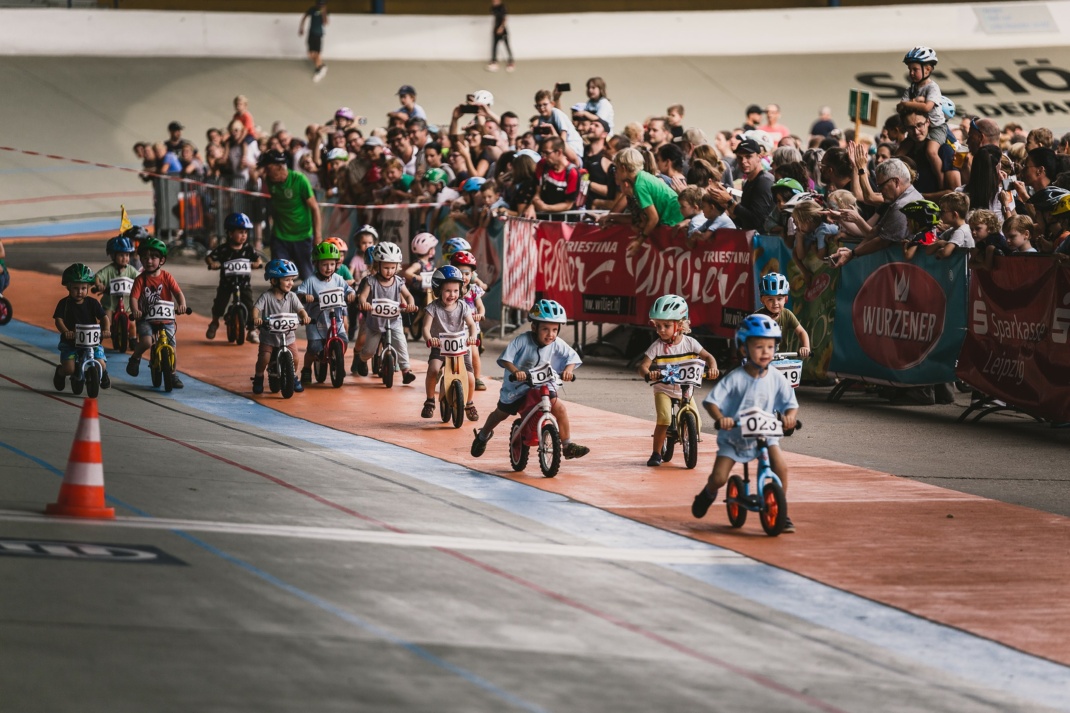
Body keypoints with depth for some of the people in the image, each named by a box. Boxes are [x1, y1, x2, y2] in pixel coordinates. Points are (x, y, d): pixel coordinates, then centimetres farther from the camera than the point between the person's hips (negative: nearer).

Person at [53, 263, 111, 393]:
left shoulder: (92, 303, 1)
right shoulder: (64, 303, -4)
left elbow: (104, 317, -3)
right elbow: (58, 320, -13)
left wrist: (105, 329, -24)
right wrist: (65, 331, -33)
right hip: (70, 342, -1)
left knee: (100, 365, -15)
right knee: (69, 368, -20)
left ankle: (104, 374, 27)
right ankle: (60, 373, 21)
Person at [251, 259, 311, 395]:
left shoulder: (291, 296, -2)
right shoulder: (267, 296, -10)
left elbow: (300, 309, -10)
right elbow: (256, 307, -20)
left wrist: (304, 316, -32)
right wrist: (256, 318, -41)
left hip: (288, 334, 2)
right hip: (269, 335, -2)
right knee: (264, 357, -13)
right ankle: (258, 378, 12)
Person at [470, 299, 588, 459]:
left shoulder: (557, 344, -15)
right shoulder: (522, 341, -25)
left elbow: (572, 357, -11)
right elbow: (505, 358, -28)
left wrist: (569, 369, -32)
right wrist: (515, 371, -45)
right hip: (517, 386, -2)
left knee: (559, 407, -18)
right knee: (501, 413, 17)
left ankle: (568, 446, -7)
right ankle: (483, 436, 47)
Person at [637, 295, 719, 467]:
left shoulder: (689, 343, -5)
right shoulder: (657, 347, -10)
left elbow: (707, 356, -1)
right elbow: (643, 366, -15)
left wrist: (712, 368, -23)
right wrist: (648, 374, -39)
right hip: (663, 390, -2)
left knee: (696, 421, -11)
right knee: (664, 419, -25)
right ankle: (656, 454, -11)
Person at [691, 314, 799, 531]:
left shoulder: (776, 379, -8)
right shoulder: (735, 379, -16)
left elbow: (791, 403, -6)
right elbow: (712, 401, -18)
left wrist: (789, 415, -29)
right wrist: (720, 418, -38)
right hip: (733, 435, -2)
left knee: (780, 466, -23)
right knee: (719, 478, -9)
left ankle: (780, 513, -5)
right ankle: (708, 494, 30)